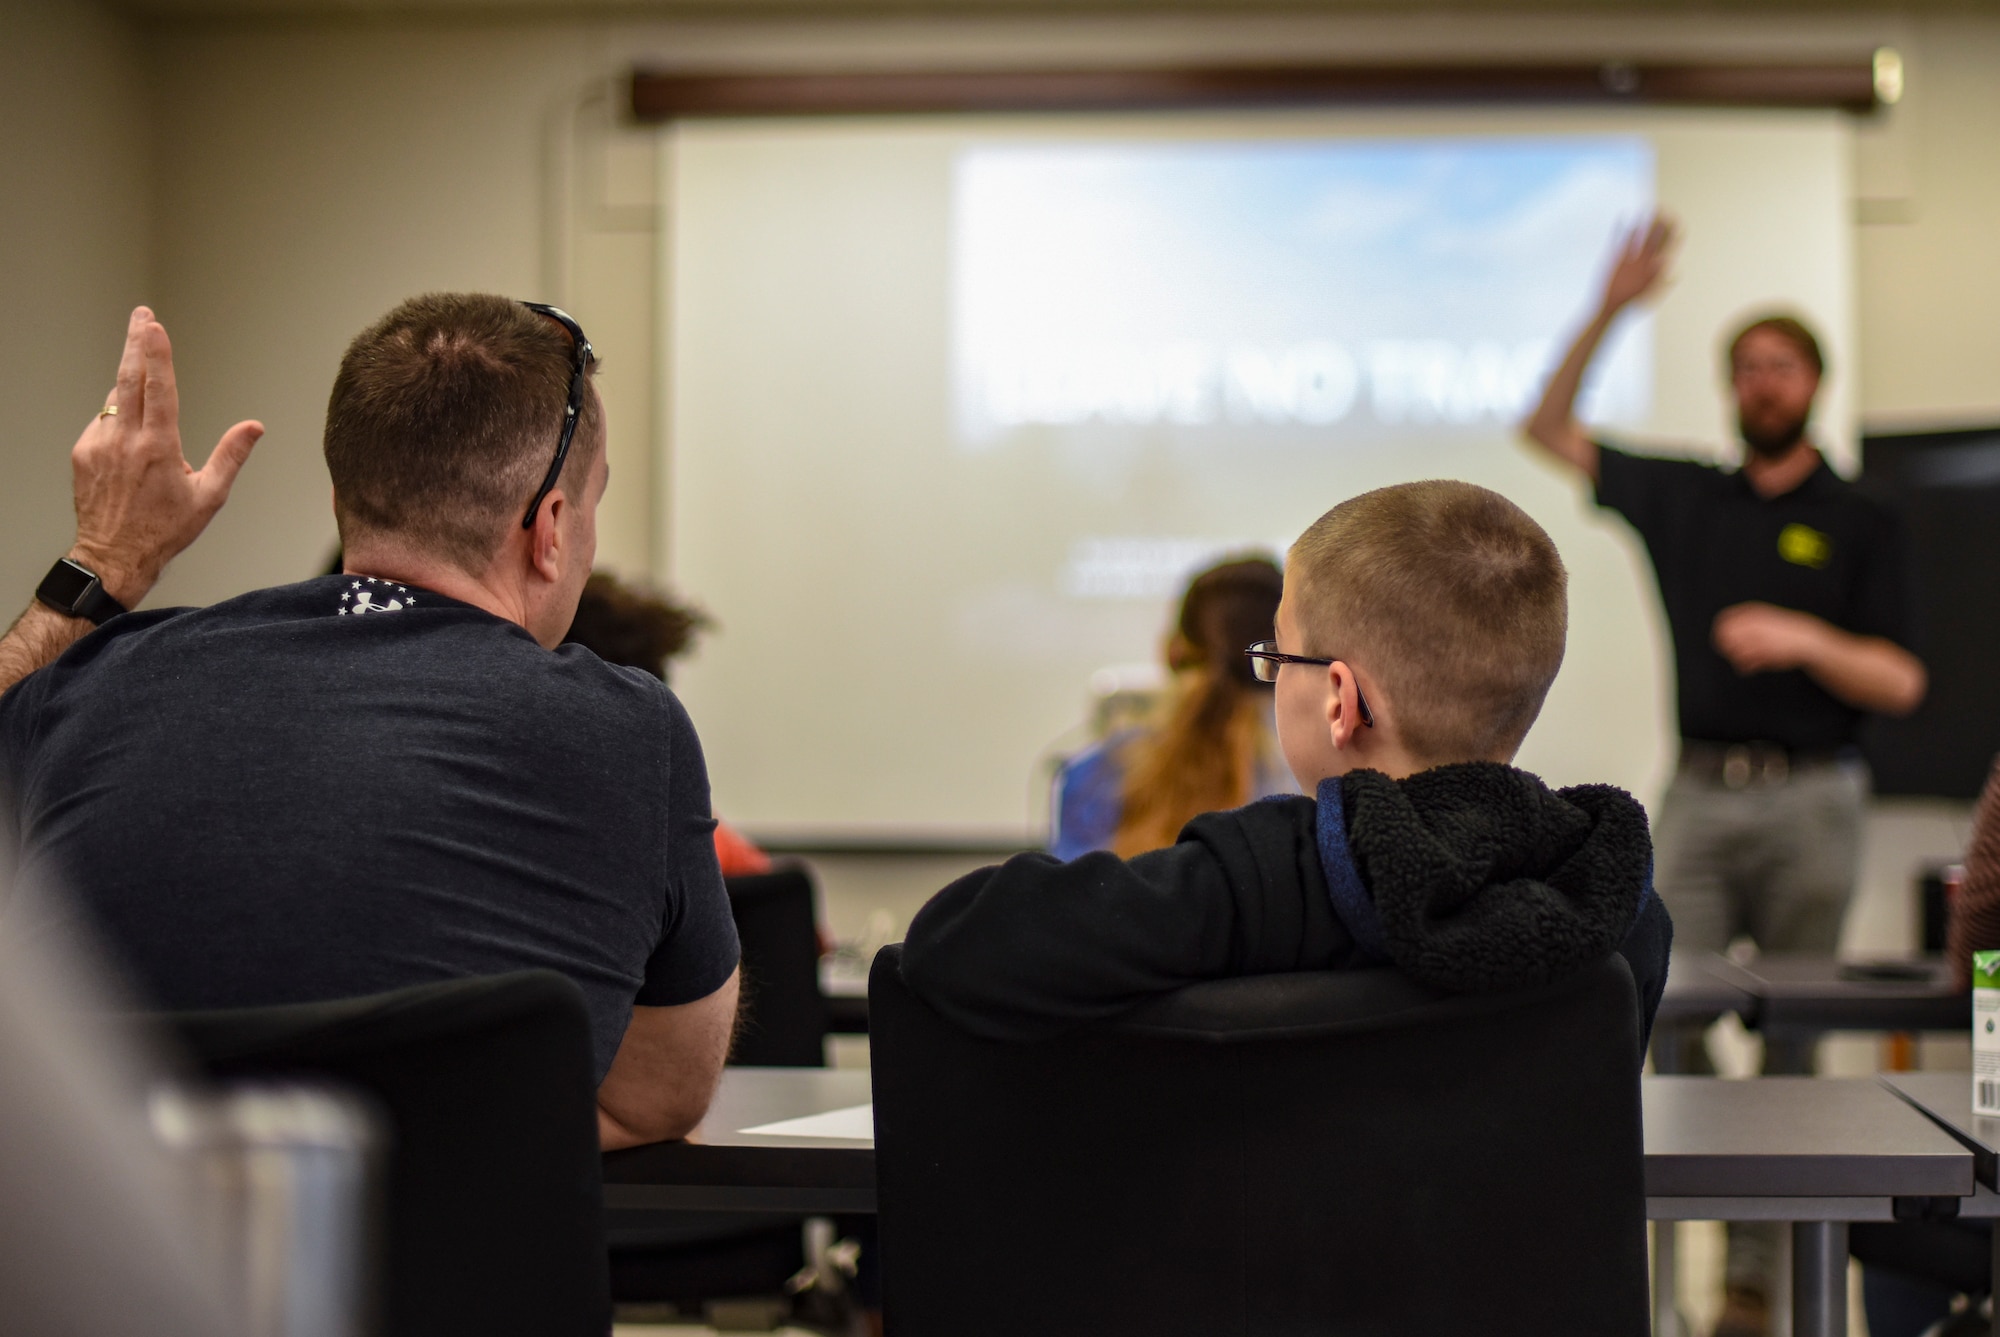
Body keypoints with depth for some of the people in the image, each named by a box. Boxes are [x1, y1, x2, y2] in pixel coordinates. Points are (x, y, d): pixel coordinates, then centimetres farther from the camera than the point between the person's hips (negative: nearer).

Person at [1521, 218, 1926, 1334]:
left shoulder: (1861, 524, 4)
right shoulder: (1685, 499, 12)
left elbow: (1900, 683, -2)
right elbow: (1550, 433, 11)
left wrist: (1804, 639, -20)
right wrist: (1610, 312, 1)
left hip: (1810, 800, -2)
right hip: (1701, 793, 3)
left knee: (1790, 1041, 0)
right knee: (1674, 1017, -8)